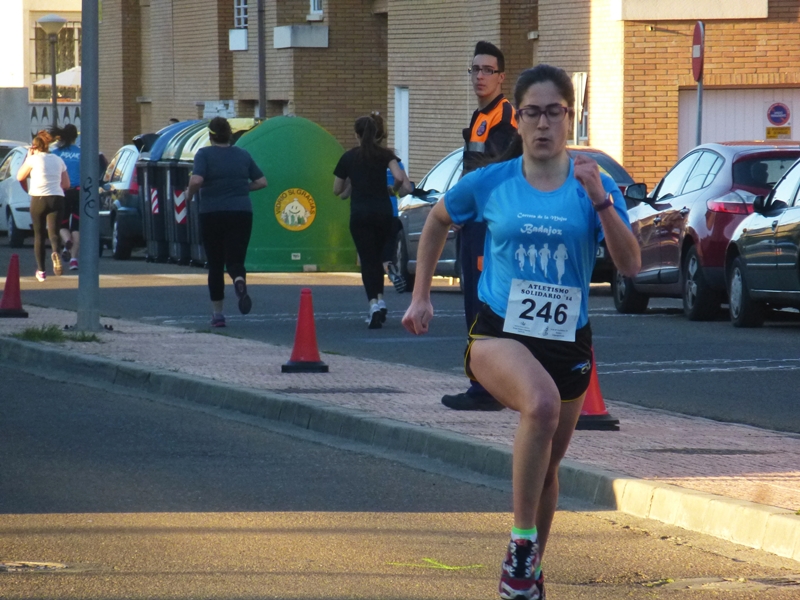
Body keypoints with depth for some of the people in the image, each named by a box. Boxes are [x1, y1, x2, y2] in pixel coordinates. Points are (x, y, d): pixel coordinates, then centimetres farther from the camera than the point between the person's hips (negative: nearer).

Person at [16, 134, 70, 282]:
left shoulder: (33, 159, -2)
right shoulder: (58, 160, 12)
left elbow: (19, 177, 10)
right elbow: (66, 184, 15)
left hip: (38, 199, -2)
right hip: (57, 199, 2)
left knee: (39, 235, 11)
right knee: (53, 232, -1)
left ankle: (41, 270, 12)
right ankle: (55, 253, -35)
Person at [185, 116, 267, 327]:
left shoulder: (204, 154, -4)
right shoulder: (243, 155, 7)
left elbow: (196, 180, -19)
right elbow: (261, 182, 10)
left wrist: (189, 194, 0)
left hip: (212, 215, -2)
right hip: (241, 213, 2)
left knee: (215, 265, 10)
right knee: (235, 260, 2)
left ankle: (217, 314, 12)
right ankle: (239, 281, -35)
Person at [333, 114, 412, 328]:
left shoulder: (348, 157, 2)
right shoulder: (385, 155, 3)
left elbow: (337, 190, 8)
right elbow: (399, 178, -12)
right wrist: (395, 188, 10)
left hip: (360, 214, -2)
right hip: (383, 212, 2)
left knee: (367, 260, -2)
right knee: (377, 258, 19)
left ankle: (373, 303, -19)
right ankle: (380, 299, 10)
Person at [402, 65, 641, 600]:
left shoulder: (594, 185, -3)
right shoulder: (490, 183, -3)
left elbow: (631, 266, -12)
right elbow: (438, 221, 17)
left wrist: (600, 200, -23)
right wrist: (421, 295, 16)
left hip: (568, 342, 3)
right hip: (499, 334, -3)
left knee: (548, 465, 16)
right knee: (542, 403, -35)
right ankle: (522, 542, -25)